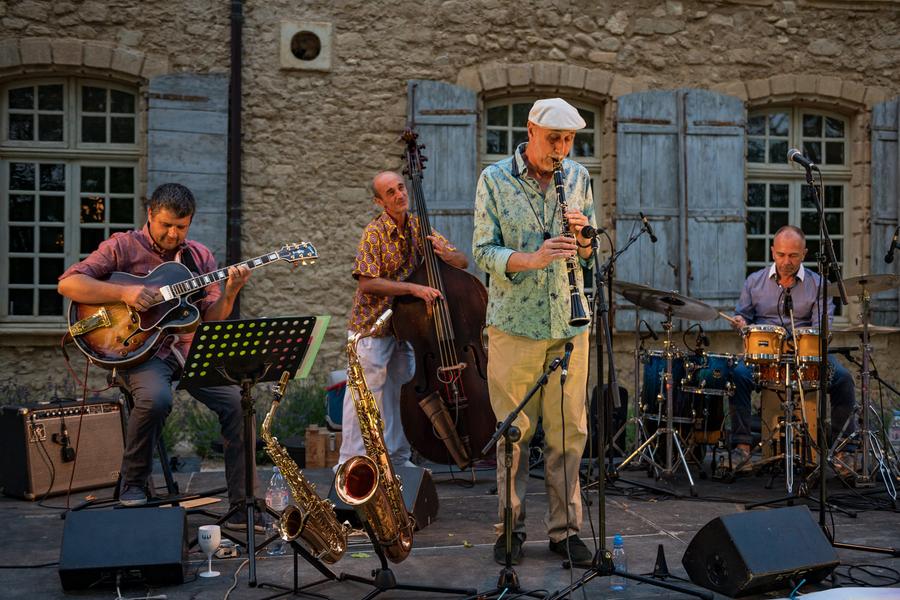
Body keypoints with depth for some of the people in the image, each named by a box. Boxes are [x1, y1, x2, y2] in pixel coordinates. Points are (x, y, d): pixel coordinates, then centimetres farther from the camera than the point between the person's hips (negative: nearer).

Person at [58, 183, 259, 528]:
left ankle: (243, 506, -11)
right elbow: (68, 283, -8)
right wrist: (123, 293, -19)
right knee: (156, 397, -36)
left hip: (189, 348, 4)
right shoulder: (124, 247, 2)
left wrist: (229, 293, -11)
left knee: (236, 402, -20)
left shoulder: (199, 257, 13)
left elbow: (210, 321, 9)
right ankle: (132, 486, -9)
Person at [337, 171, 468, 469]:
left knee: (400, 393, 13)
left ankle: (398, 458, 25)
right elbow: (367, 282, -23)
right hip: (372, 325, -6)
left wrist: (445, 253, -20)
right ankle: (351, 461, 7)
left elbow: (463, 262, 3)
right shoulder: (374, 232, -14)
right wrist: (413, 288, -30)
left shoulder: (419, 227, 2)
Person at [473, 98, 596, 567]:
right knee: (513, 431, 4)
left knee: (568, 432, 4)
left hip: (569, 323, 3)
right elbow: (484, 251, -6)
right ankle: (511, 527, 18)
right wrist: (532, 258, -22)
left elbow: (590, 255, 14)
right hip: (514, 322, -3)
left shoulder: (578, 178, 9)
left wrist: (581, 235, -9)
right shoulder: (495, 180, -1)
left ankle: (566, 529, 16)